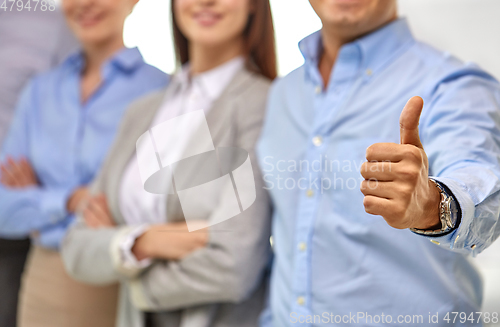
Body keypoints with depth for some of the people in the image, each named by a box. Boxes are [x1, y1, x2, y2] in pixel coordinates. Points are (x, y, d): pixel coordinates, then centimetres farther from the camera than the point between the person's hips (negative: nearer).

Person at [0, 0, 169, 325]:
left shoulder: (162, 88, -8)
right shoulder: (40, 91, 8)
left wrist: (41, 201, -6)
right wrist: (70, 200, -16)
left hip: (122, 287, -4)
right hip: (46, 286, 4)